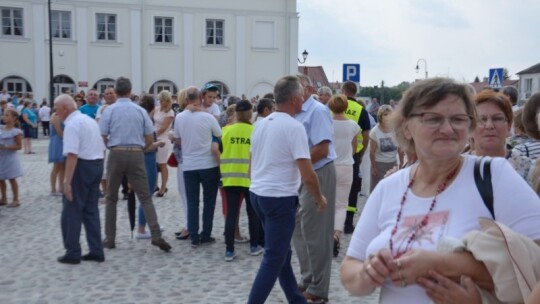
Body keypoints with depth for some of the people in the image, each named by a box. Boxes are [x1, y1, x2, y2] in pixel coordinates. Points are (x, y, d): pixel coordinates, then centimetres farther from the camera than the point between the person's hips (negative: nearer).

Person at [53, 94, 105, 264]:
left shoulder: (72, 124, -14)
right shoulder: (91, 121, 16)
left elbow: (72, 154, -23)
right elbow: (102, 148, 18)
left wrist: (67, 181, -23)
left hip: (81, 166, -9)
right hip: (97, 164, 9)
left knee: (71, 212, 3)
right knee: (91, 210, 13)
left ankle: (73, 253, 8)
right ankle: (96, 251, 15)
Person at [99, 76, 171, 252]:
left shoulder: (109, 110, -1)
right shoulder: (140, 111, 4)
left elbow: (102, 137, -2)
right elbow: (150, 140, 6)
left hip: (116, 154, -1)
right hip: (136, 155, 1)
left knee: (111, 198, 12)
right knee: (145, 197, 2)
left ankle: (110, 239, 15)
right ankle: (156, 235, -10)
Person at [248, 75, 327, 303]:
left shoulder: (262, 124, 10)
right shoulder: (294, 127, -15)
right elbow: (307, 175, -19)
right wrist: (319, 198, -3)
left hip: (257, 193, 9)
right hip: (280, 198, -9)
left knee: (281, 253, 19)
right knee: (274, 259, 0)